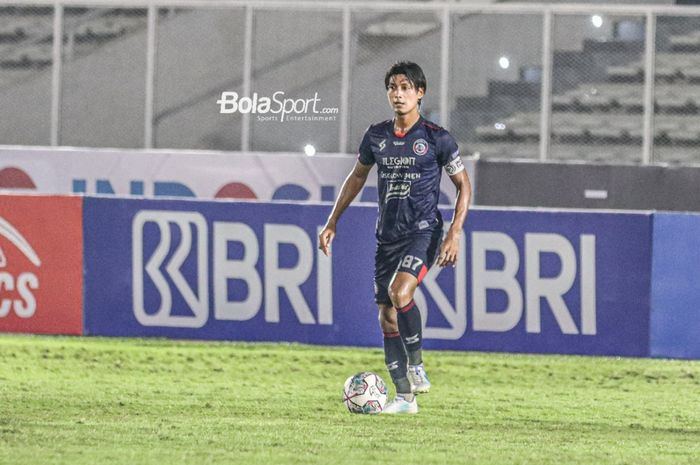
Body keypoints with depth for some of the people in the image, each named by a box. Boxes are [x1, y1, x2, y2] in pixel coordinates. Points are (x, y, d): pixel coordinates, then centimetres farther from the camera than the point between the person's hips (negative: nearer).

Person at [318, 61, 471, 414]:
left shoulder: (436, 138, -6)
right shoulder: (376, 136, 7)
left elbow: (463, 186, 0)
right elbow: (357, 176, 22)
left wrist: (455, 233, -10)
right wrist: (332, 222, 19)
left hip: (423, 230, -5)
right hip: (387, 235, 5)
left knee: (399, 293, -29)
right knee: (386, 316, 3)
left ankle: (416, 367, -12)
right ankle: (404, 397, 10)